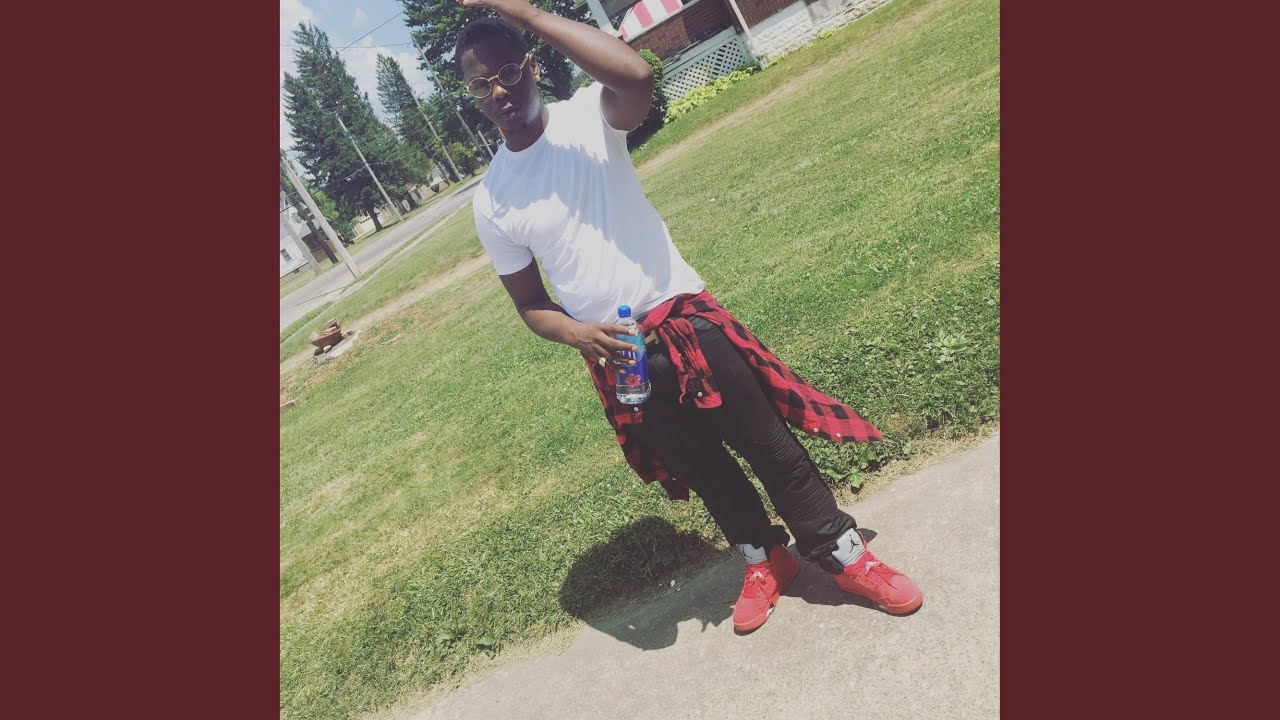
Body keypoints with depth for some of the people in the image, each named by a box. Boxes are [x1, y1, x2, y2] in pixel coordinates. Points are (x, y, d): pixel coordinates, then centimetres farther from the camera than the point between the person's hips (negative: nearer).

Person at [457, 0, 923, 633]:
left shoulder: (586, 117, -5)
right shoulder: (491, 202, 1)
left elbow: (636, 74, -29)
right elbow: (529, 303, 7)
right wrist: (575, 333, -15)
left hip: (684, 318, -2)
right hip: (615, 357, 3)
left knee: (767, 442, 7)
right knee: (699, 468, 17)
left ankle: (843, 554, 29)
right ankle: (764, 559, 42)